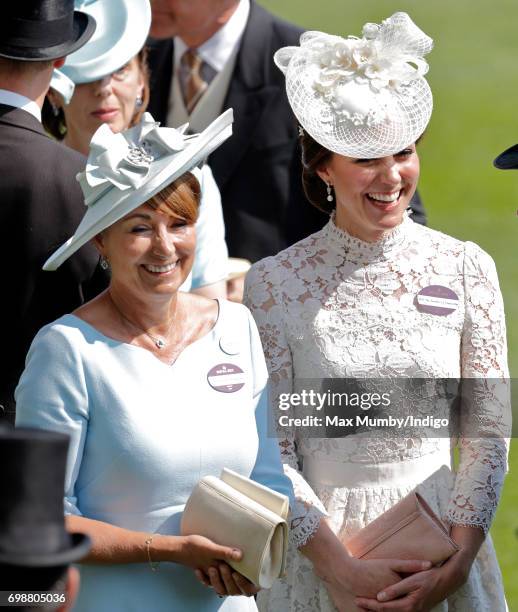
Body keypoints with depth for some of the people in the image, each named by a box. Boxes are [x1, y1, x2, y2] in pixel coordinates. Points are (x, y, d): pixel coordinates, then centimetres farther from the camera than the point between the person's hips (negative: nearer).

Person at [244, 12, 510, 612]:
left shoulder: (466, 269, -2)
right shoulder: (273, 282, -7)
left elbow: (489, 433, -1)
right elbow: (270, 449, -7)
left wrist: (457, 563, -10)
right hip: (319, 544, -1)